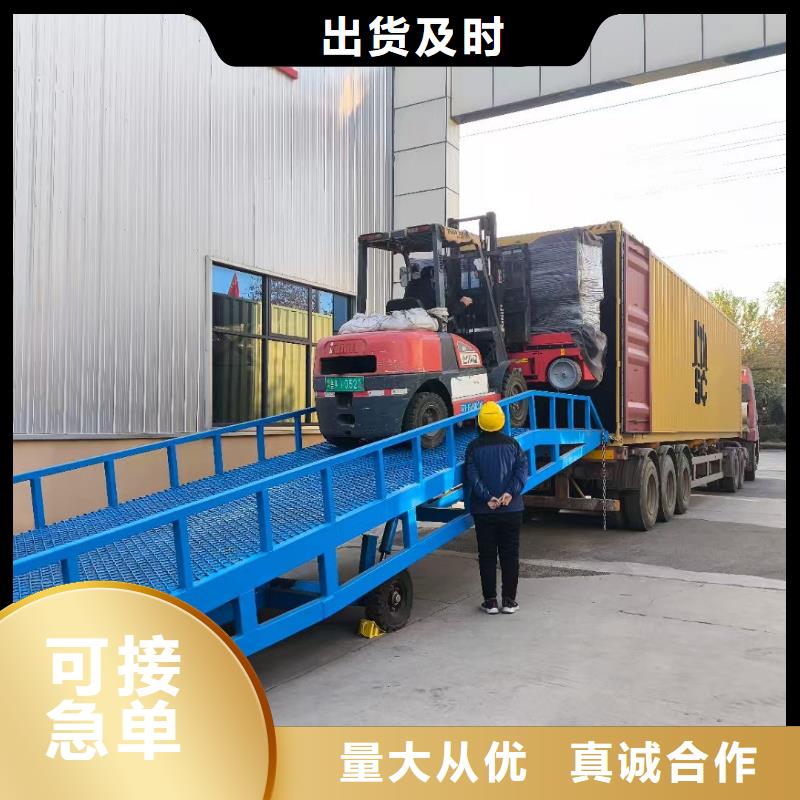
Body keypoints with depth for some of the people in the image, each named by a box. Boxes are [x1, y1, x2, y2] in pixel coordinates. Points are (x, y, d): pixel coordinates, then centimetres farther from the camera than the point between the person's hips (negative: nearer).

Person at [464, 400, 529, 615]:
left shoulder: (474, 447, -2)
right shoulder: (512, 444, 2)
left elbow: (472, 476, -11)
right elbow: (522, 469, -9)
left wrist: (487, 497, -16)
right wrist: (510, 492, -17)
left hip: (483, 512, -1)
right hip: (511, 509, 1)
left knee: (487, 556, 7)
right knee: (510, 555, 8)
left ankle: (490, 601, 9)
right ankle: (509, 601, 10)